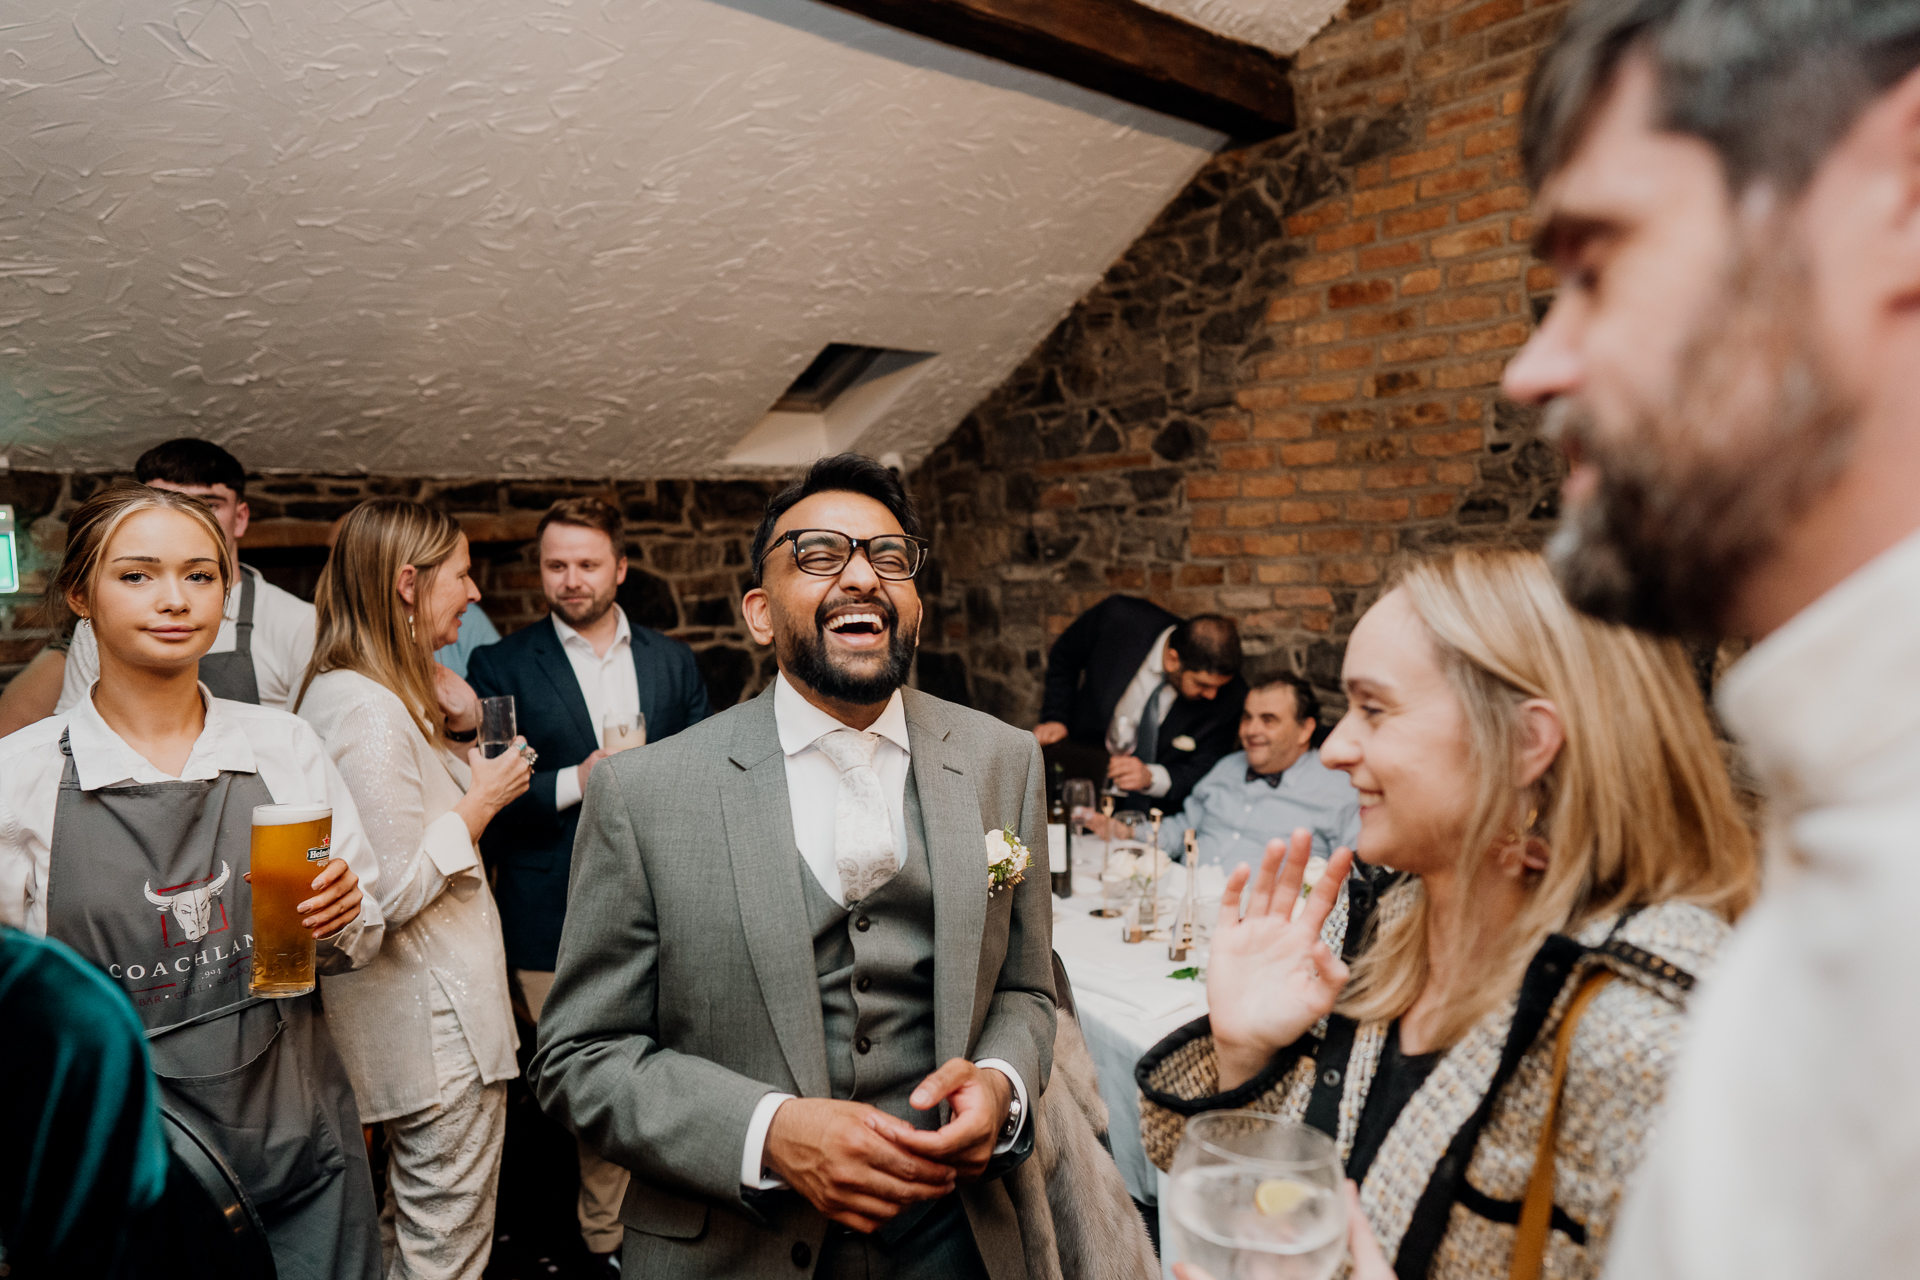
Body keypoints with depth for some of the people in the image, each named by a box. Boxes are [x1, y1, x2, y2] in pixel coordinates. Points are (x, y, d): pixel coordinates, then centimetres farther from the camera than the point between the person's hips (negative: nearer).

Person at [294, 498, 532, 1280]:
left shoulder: (333, 689, 10)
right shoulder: (373, 712, -23)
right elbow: (388, 894, -25)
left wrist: (461, 776, 11)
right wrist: (477, 806, -15)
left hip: (408, 1027, 10)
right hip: (437, 1030, -10)